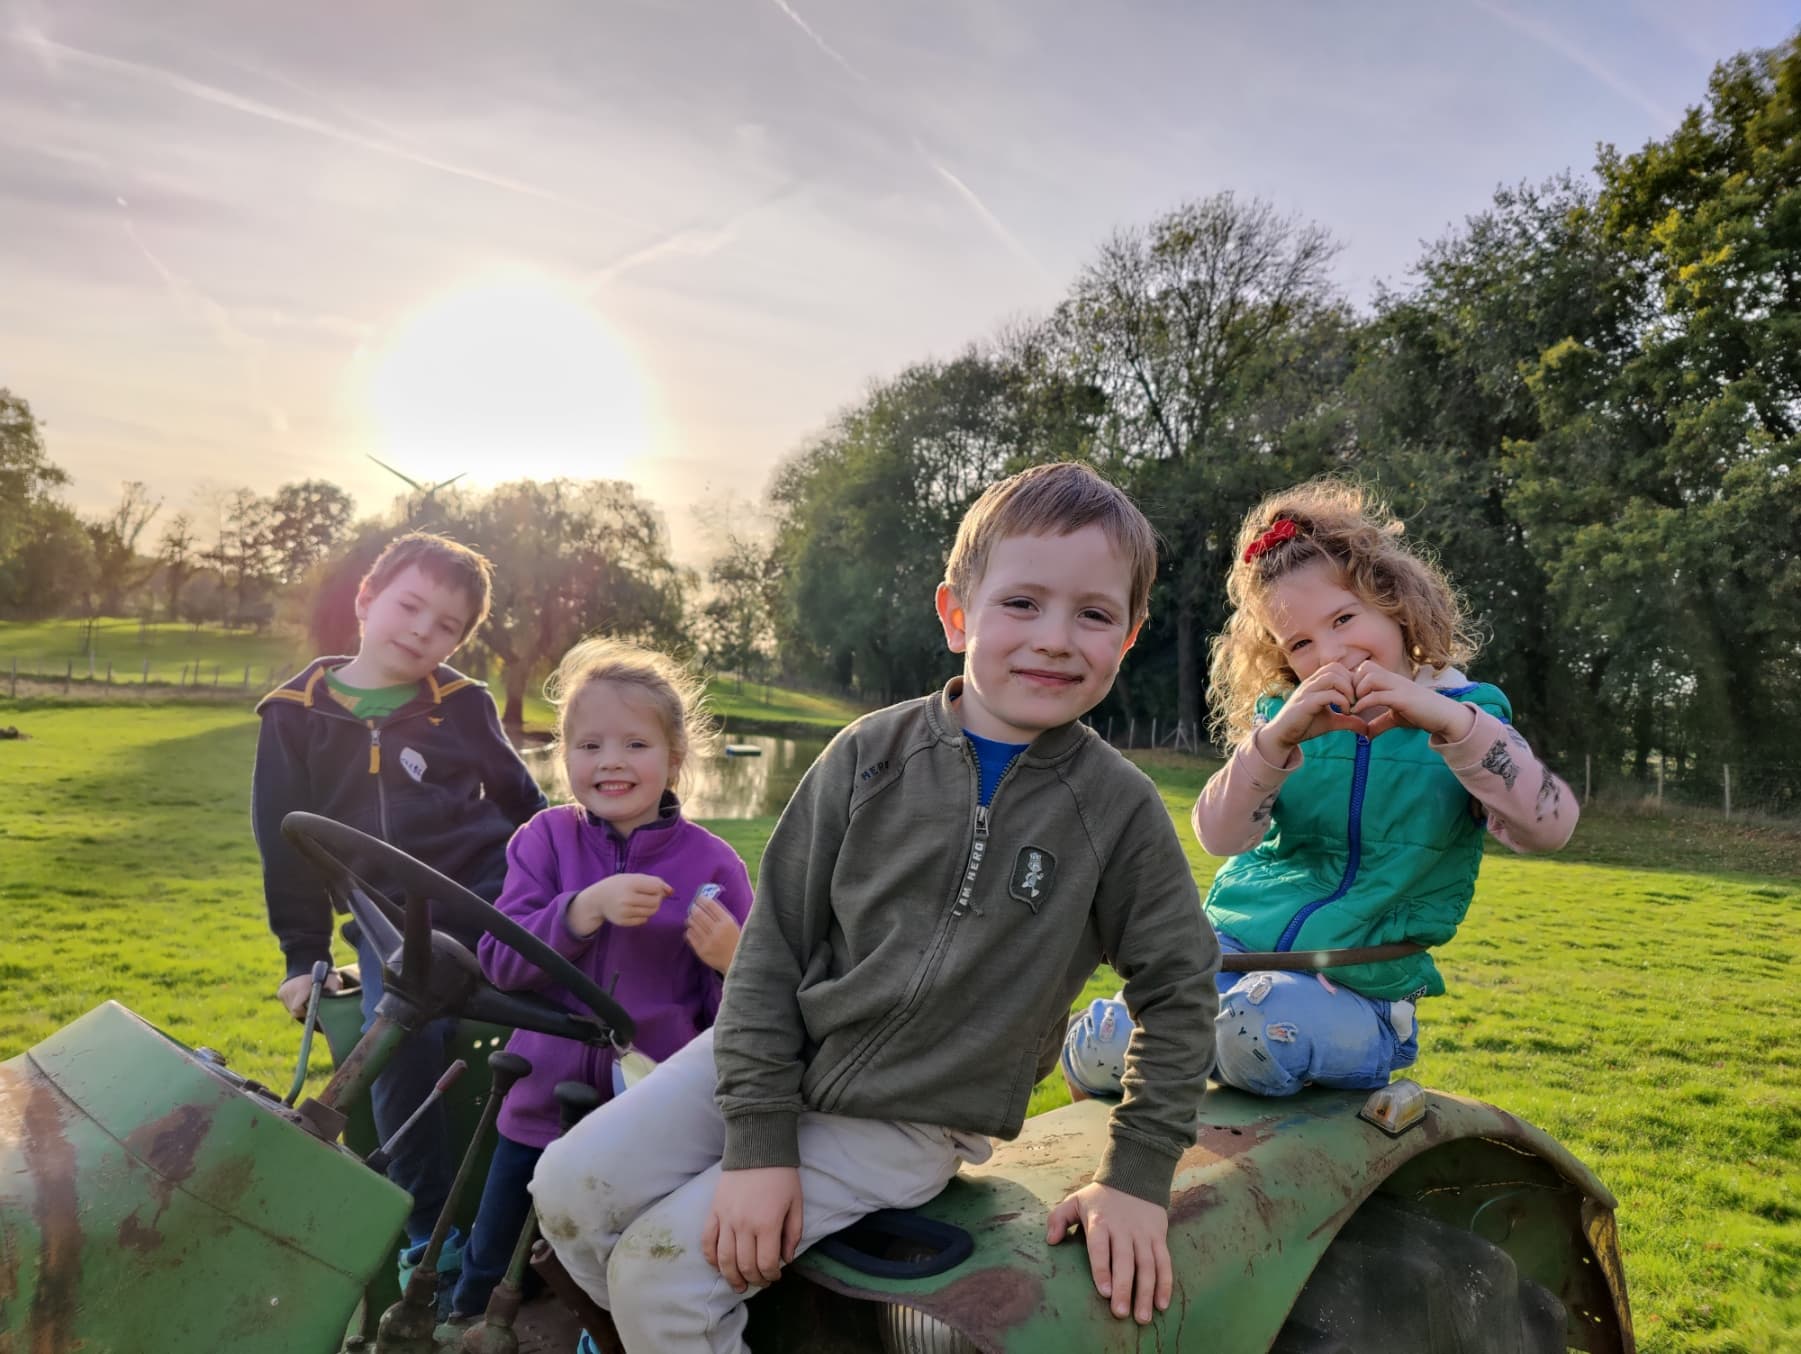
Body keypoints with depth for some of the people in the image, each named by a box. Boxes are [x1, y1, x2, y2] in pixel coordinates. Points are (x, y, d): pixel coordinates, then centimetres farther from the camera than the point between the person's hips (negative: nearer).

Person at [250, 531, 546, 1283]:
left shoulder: (463, 706, 4)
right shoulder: (297, 715, 4)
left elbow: (521, 800, 16)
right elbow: (285, 846, 8)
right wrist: (304, 955, 8)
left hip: (491, 892, 0)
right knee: (402, 1042, -21)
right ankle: (429, 1232, -3)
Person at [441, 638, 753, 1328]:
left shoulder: (713, 864, -11)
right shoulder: (545, 839, -5)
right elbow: (499, 960, -15)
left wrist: (733, 961, -28)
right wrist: (587, 907, -29)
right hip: (544, 1108, 3)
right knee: (489, 1281, 23)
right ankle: (464, 1324, 53)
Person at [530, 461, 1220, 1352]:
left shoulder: (1118, 809, -11)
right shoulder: (873, 755, -9)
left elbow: (1178, 987, 0)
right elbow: (775, 939, -7)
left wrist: (1136, 1176, -2)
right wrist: (758, 1137, -12)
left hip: (903, 1124, -3)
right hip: (777, 1060, 3)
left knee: (658, 1269, -13)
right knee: (570, 1189, -3)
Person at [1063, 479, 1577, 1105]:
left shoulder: (1463, 720, 1)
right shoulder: (1286, 718, 7)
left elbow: (1548, 826, -18)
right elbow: (1219, 834, -10)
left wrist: (1446, 718, -29)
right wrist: (1278, 738, -27)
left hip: (1359, 985, -2)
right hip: (1232, 947, 2)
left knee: (1256, 1031, -35)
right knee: (1096, 1056, -19)